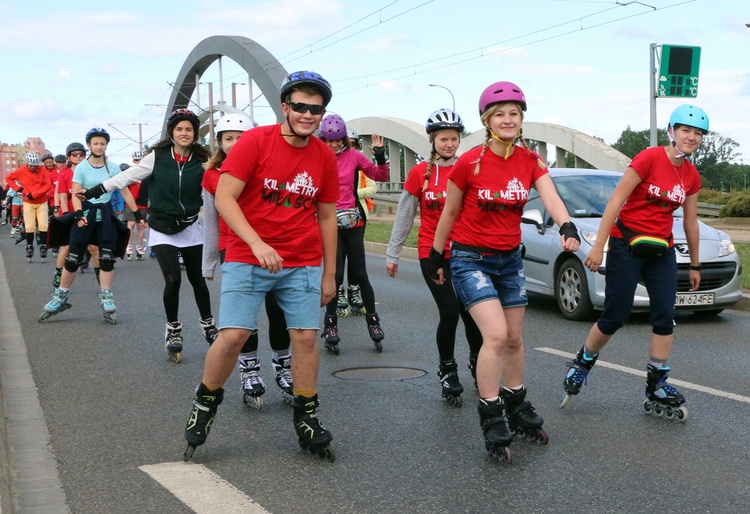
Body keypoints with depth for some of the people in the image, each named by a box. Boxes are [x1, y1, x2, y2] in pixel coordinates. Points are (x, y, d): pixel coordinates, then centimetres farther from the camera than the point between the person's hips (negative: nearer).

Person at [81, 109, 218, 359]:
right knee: (173, 280, -12)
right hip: (162, 230, -2)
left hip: (190, 228, 2)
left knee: (197, 280, 9)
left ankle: (207, 324, 32)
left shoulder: (201, 161, -4)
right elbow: (126, 177, -5)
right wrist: (93, 192, -5)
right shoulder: (158, 157, -7)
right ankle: (173, 330, 9)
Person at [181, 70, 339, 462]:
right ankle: (206, 401, 17)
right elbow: (224, 197, -12)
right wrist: (257, 244, -24)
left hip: (303, 264, 3)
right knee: (233, 335, -10)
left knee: (305, 337, 0)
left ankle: (306, 418, 17)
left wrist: (329, 273, 12)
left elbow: (326, 217, 13)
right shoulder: (255, 141, -8)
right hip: (247, 258, -3)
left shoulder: (324, 157, 4)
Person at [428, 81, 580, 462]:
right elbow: (449, 213, -2)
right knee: (496, 335, -19)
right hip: (470, 259, -5)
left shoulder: (530, 162, -3)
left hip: (509, 259, 5)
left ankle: (517, 410, 32)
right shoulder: (469, 163, -13)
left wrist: (567, 227, -39)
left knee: (514, 338, 13)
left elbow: (551, 198, -20)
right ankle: (491, 421, -8)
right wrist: (435, 256, 4)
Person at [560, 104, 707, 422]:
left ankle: (657, 390, 3)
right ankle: (582, 363, 20)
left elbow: (690, 222, 17)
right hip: (627, 245, -6)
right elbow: (616, 200, -14)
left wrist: (695, 265, 21)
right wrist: (598, 246, -18)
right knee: (615, 317, -5)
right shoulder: (650, 158, -12)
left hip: (661, 250, 6)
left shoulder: (691, 176, 7)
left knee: (665, 317, -4)